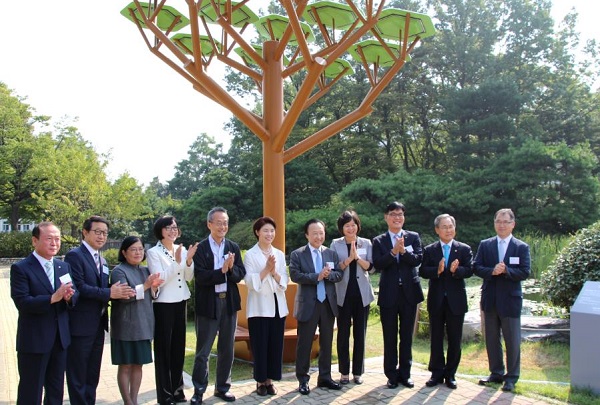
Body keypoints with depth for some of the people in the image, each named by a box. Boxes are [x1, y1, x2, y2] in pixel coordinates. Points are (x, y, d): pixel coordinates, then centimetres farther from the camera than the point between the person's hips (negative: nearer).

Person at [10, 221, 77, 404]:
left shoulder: (64, 267, 10)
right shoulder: (20, 268, -10)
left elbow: (75, 295, 6)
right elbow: (22, 302, -20)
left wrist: (69, 296, -17)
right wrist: (53, 298, -30)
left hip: (60, 339, 6)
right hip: (33, 341, -6)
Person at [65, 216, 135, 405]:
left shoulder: (102, 261, 16)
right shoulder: (74, 255, -11)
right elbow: (78, 287, -21)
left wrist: (117, 293, -7)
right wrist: (109, 293, -20)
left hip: (98, 326, 8)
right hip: (80, 325, -8)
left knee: (92, 375, 16)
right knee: (78, 376, 3)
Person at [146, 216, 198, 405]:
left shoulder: (181, 249, 7)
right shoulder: (153, 252, -8)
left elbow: (189, 277, 6)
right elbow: (159, 280, -16)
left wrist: (189, 260, -11)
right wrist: (176, 262, -24)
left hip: (180, 302, 5)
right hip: (163, 304, -5)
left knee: (179, 346, 11)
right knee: (163, 348, 0)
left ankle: (177, 389, 23)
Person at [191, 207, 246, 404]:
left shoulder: (233, 247, 6)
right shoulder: (199, 248, -7)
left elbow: (240, 275, -1)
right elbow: (200, 277, -16)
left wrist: (231, 267, -20)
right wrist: (222, 270, -24)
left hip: (229, 303, 4)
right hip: (208, 304, -4)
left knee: (227, 349, 13)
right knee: (203, 351, 5)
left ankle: (223, 387, 26)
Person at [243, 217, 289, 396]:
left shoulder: (280, 254, 9)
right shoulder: (250, 254, -4)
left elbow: (284, 282, 4)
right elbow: (250, 282, -11)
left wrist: (274, 271, -14)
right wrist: (266, 269, -19)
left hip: (278, 305, 4)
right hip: (259, 306, -4)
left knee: (276, 344, 6)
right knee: (260, 344, 0)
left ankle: (270, 379, 17)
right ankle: (260, 381, 12)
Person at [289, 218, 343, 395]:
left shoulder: (332, 253, 9)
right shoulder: (297, 254, -3)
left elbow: (339, 274, 3)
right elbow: (295, 276, -15)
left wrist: (328, 274, -18)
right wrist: (317, 276, -21)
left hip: (328, 303, 4)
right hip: (308, 304, -4)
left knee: (326, 342, 12)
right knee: (304, 343, 3)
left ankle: (325, 377, 24)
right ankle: (303, 379, 14)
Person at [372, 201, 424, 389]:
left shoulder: (413, 237, 5)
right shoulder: (379, 241, 2)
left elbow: (418, 260, -8)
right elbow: (377, 264, -11)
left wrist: (403, 250, -23)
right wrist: (393, 252, -23)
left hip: (409, 291, 1)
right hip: (388, 294, -1)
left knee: (407, 335, 9)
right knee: (390, 337, 6)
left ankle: (405, 373, 20)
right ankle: (391, 375, 17)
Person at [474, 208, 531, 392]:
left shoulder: (522, 247, -1)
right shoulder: (485, 245, 6)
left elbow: (525, 272, -8)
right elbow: (476, 267, -1)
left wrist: (505, 270, -22)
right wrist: (492, 271, -19)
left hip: (510, 299, -3)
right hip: (490, 299, 3)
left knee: (512, 340, 4)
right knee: (491, 339, 12)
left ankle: (511, 377, 16)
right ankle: (496, 373, 25)